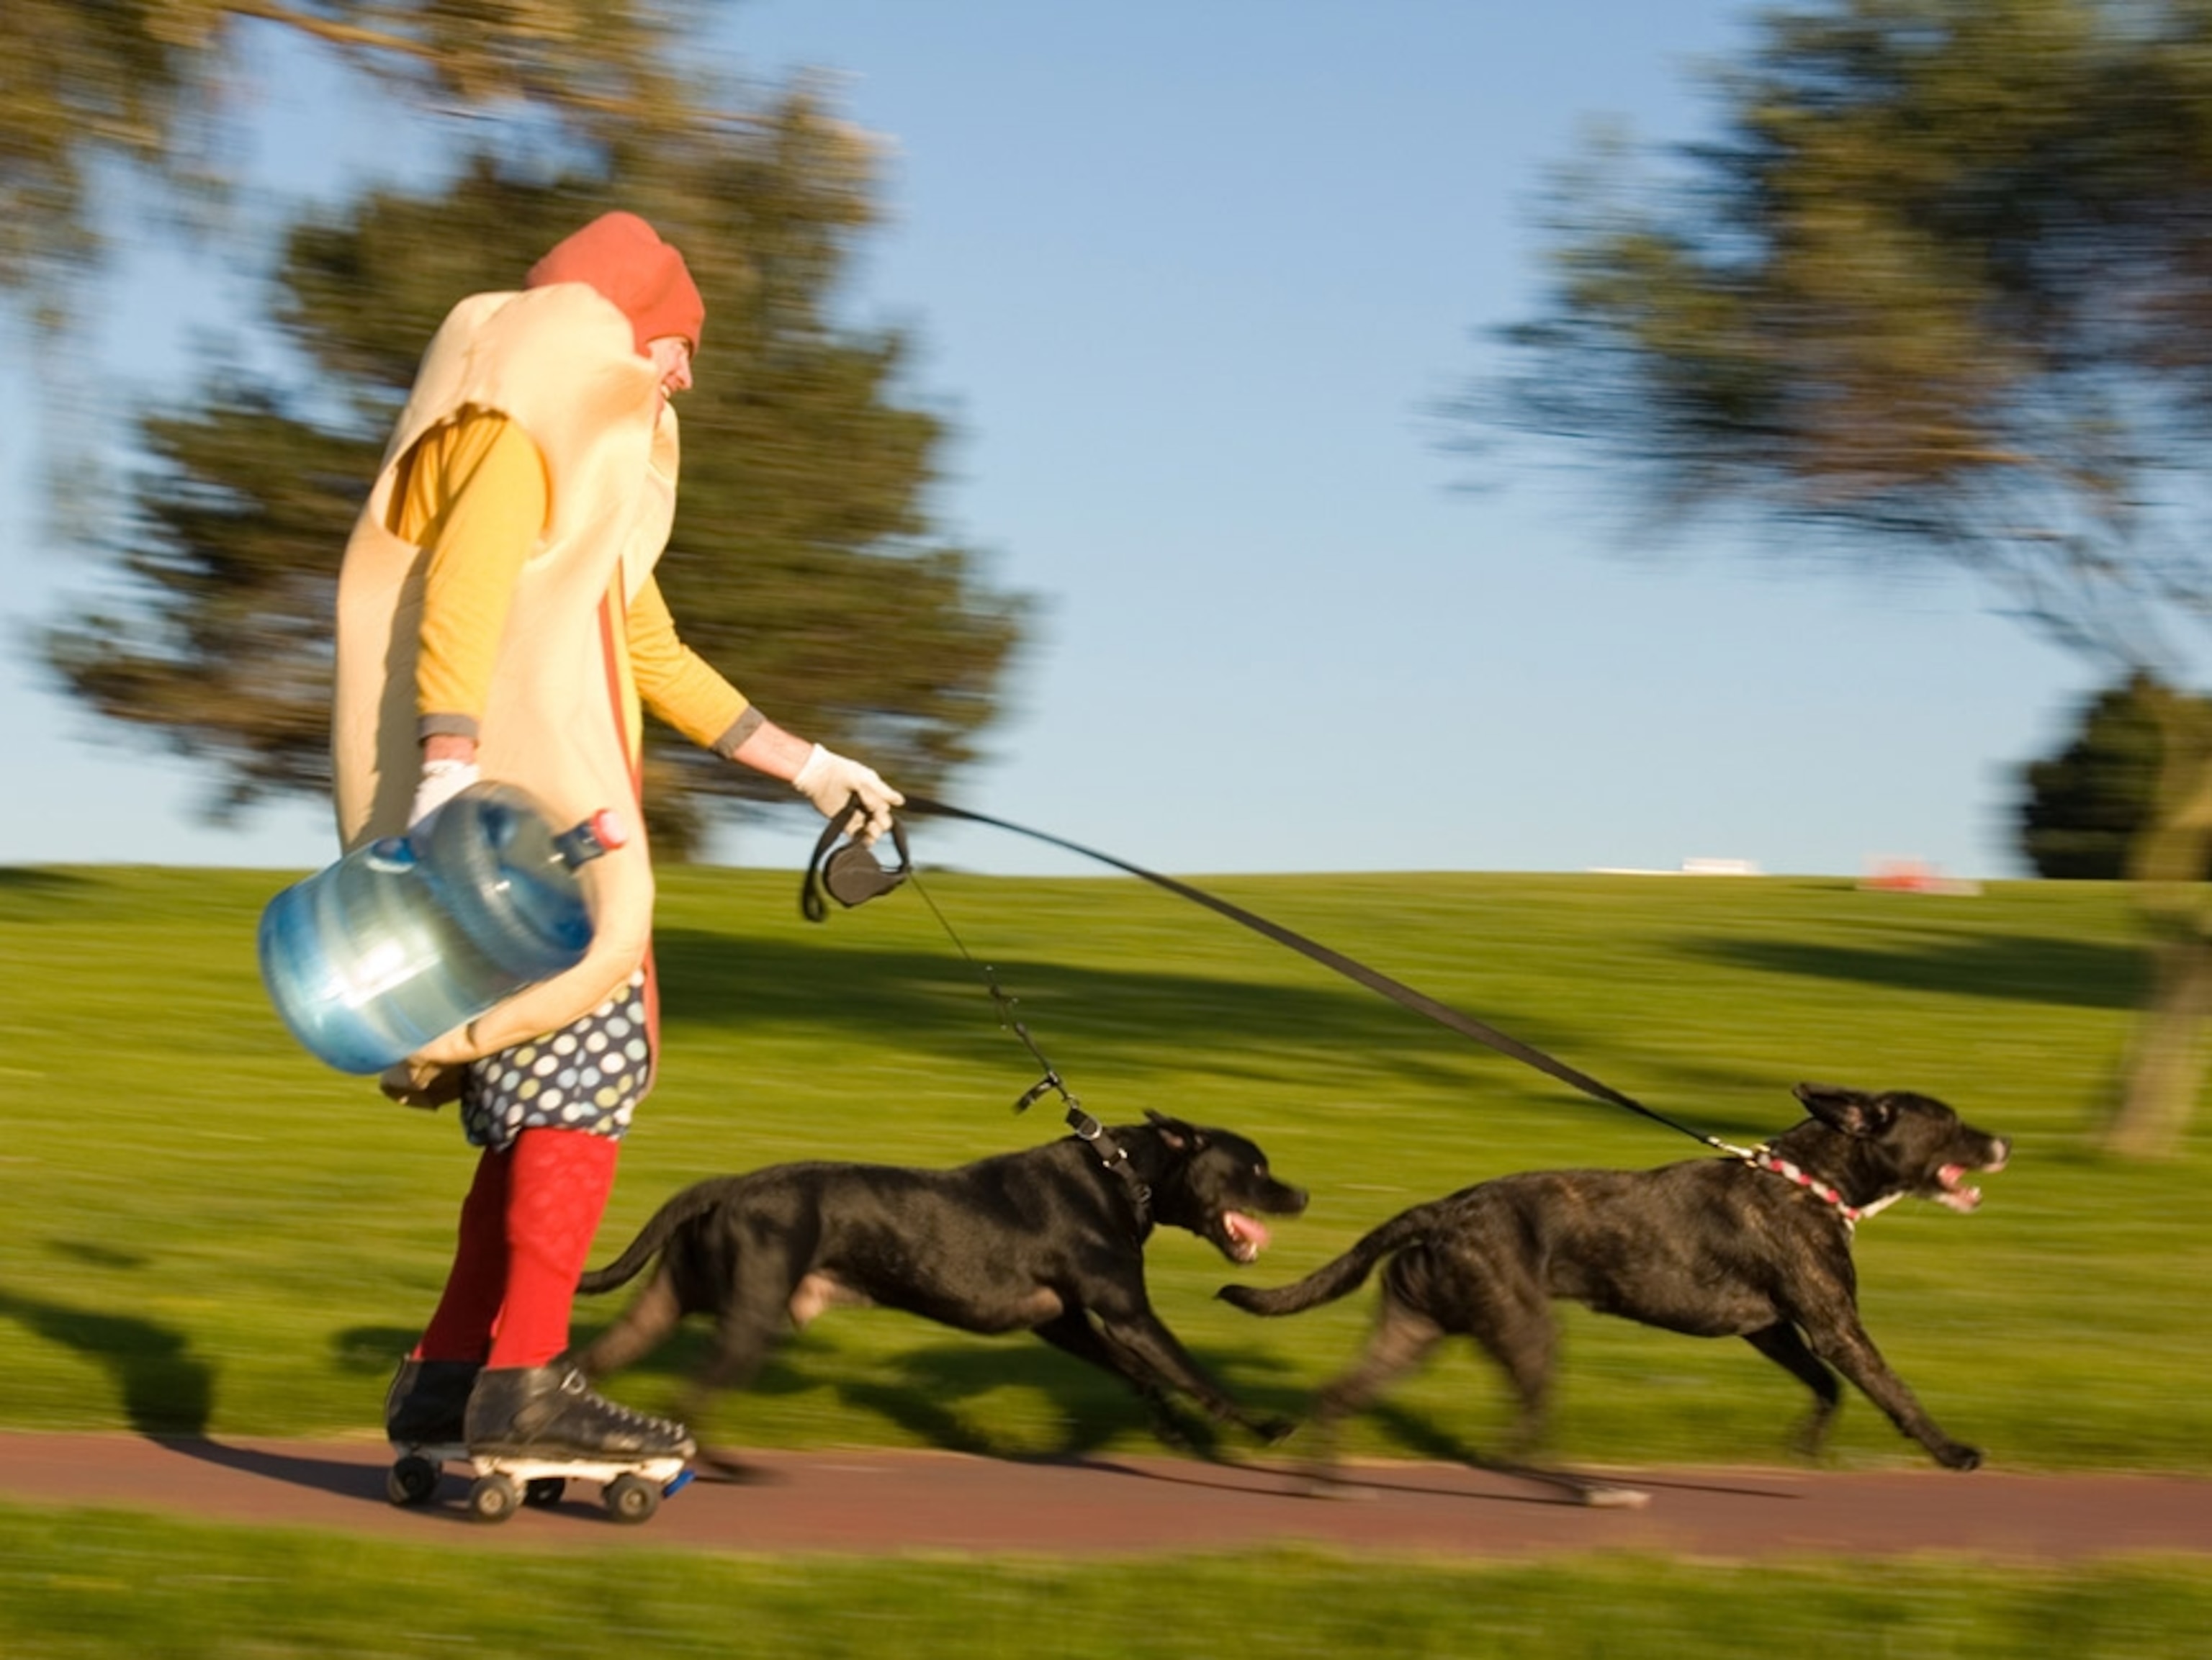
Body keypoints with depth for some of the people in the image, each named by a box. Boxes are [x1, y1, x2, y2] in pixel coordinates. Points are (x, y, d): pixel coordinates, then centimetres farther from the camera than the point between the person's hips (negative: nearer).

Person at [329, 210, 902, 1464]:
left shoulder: (603, 456, 29)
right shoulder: (523, 422, -3)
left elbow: (652, 652, 33)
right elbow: (460, 593, -17)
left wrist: (808, 766, 31)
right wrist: (446, 778, -29)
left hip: (558, 794, 10)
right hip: (516, 792, -10)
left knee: (562, 1083, 9)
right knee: (593, 1050, -15)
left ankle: (448, 1376, 9)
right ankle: (524, 1377, -19)